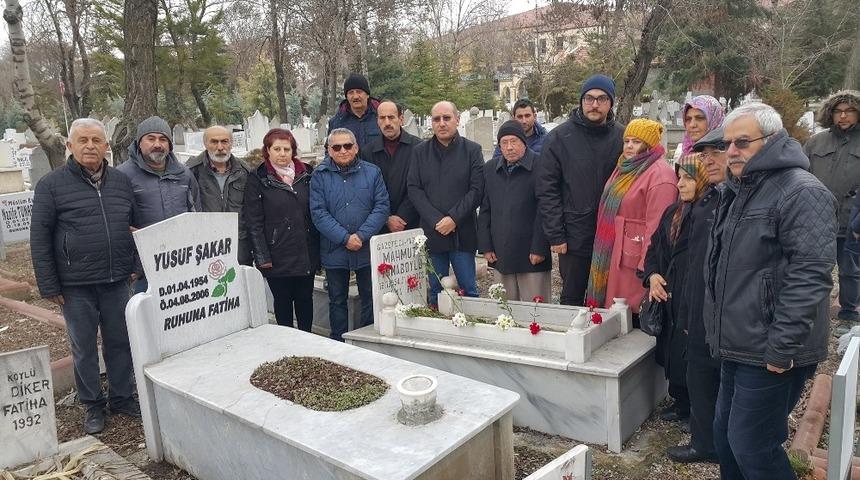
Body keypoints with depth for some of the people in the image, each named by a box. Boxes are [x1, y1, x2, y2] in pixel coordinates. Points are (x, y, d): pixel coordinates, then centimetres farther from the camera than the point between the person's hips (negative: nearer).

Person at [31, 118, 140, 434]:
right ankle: (93, 405, 24)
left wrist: (136, 266, 7)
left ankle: (122, 397, 28)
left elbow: (135, 226, 15)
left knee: (120, 341, 12)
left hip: (117, 281, 3)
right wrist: (49, 286, -6)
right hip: (75, 286, -3)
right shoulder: (52, 185, -3)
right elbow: (40, 239, -3)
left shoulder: (121, 181, 7)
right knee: (84, 347, 9)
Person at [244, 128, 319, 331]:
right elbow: (253, 222, -6)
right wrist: (262, 257, -12)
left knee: (305, 299, 12)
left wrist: (318, 248, 5)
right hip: (278, 256, -3)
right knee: (282, 301, 9)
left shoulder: (307, 174, 8)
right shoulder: (258, 179, -2)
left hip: (307, 253, 3)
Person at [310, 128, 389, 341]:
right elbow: (318, 213, -8)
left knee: (371, 299, 9)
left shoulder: (372, 172, 2)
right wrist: (345, 238, -16)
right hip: (334, 250, 0)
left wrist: (362, 236, -15)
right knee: (337, 301, 13)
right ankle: (338, 346, 26)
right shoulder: (320, 175, 0)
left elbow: (382, 206, -4)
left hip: (368, 249, 0)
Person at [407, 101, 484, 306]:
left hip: (463, 233, -2)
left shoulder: (472, 150, 2)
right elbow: (414, 189, 1)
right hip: (432, 233, 2)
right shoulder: (420, 151, 8)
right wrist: (436, 220, -11)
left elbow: (477, 190, -5)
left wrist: (454, 218, -14)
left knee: (468, 289, 5)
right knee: (435, 292, 9)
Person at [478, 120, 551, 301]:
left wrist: (539, 248, -14)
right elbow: (484, 210, 13)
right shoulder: (490, 168, 11)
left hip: (532, 255, -5)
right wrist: (485, 246, 8)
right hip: (502, 255, 5)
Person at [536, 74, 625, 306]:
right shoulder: (559, 137, -3)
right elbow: (546, 190, -5)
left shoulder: (623, 137, 3)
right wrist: (555, 235, -10)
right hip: (574, 238, -2)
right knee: (572, 300, 10)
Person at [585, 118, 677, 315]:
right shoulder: (625, 167, 15)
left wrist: (647, 265, -22)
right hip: (611, 253, 9)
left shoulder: (660, 174, -16)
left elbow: (656, 225, -20)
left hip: (633, 254, -9)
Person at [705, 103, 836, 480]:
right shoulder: (737, 191, 14)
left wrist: (781, 348, -22)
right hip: (738, 346, 9)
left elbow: (809, 276, -23)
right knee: (725, 436, 18)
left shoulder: (801, 192, -16)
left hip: (770, 355, -9)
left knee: (752, 447, -1)